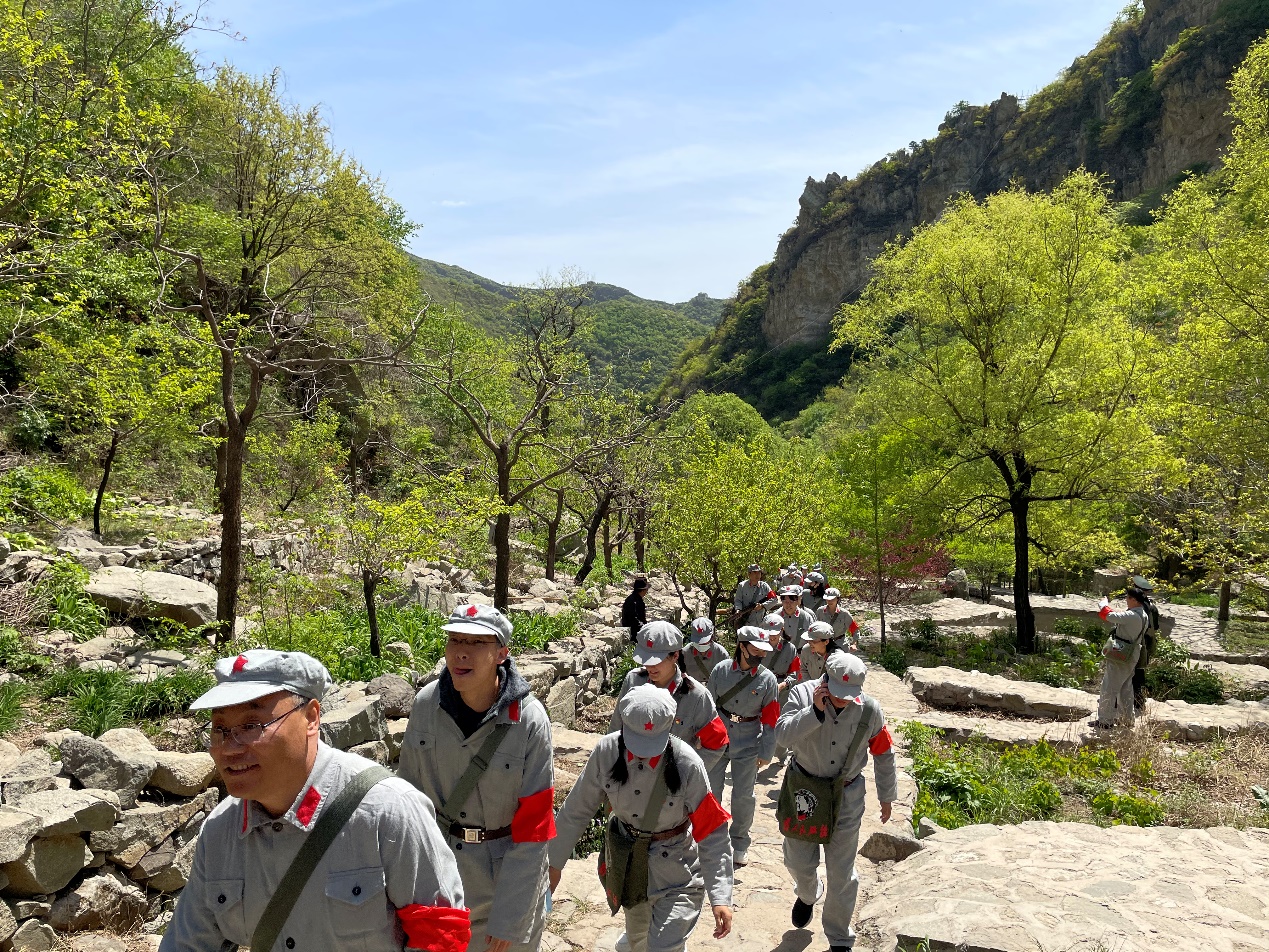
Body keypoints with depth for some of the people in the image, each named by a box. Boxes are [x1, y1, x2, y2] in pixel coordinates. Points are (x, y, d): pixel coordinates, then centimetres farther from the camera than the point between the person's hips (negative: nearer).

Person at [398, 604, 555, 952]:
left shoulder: (529, 720, -22)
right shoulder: (426, 704, -13)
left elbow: (532, 829, -18)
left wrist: (507, 920, -16)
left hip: (509, 868, -3)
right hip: (440, 868, 3)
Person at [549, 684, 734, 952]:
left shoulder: (686, 764, -27)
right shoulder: (606, 751, -18)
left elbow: (712, 832, -20)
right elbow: (577, 810, -6)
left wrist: (721, 897, -23)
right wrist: (554, 863, 1)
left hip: (674, 868, -3)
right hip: (626, 861, 4)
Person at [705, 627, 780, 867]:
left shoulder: (767, 679, -8)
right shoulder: (721, 670, -7)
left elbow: (770, 719, -3)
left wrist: (766, 753, -2)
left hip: (748, 744, -1)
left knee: (743, 795, 6)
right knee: (710, 790, 9)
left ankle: (739, 842, 28)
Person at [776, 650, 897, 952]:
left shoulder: (870, 710, -13)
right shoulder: (803, 694, -17)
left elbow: (884, 755, 2)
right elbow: (783, 734, -28)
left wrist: (887, 797, 11)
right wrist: (816, 710, -36)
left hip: (847, 796, 0)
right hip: (803, 790, 0)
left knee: (842, 873, 7)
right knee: (798, 862, 15)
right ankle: (808, 894, 51)